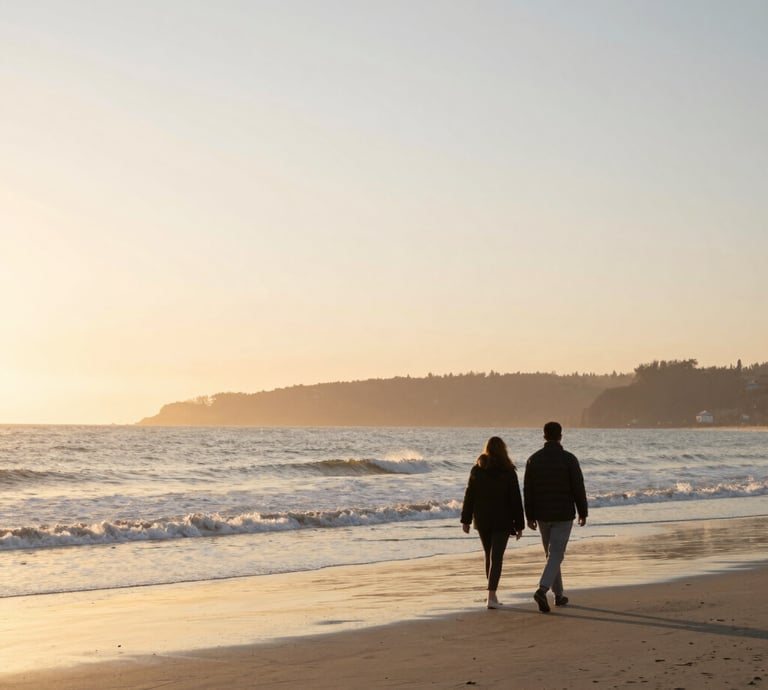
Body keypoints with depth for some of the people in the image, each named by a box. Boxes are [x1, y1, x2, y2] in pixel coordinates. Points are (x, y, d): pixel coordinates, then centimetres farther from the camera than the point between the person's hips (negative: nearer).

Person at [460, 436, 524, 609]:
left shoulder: (477, 470, 1)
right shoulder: (508, 472, -7)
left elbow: (469, 496, 2)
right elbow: (515, 500, -6)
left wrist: (466, 520, 9)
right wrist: (519, 525, -1)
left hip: (482, 520, 3)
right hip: (502, 521, -3)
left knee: (489, 556, 17)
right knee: (496, 558, -4)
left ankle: (493, 595, 23)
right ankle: (491, 597, -14)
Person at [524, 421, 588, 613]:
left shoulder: (533, 459, -2)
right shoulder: (569, 459, -11)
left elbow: (527, 490, 0)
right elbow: (578, 488, -9)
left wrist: (529, 516, 7)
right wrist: (583, 513, 3)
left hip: (542, 514, 4)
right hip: (563, 515, -3)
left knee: (551, 553, 18)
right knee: (556, 555, -4)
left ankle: (559, 595, 25)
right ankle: (542, 590, -24)